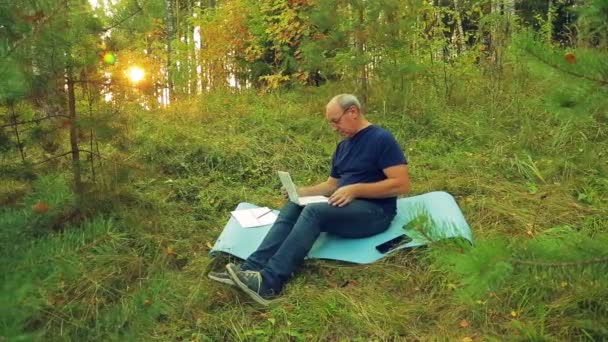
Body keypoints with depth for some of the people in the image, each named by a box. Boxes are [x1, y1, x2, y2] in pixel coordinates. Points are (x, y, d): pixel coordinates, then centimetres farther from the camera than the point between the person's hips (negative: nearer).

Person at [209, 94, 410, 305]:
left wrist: (355, 189, -22)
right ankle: (251, 269, -25)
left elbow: (401, 184, -17)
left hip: (374, 211, -8)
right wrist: (302, 192, 2)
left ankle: (269, 282, -39)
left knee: (314, 211, -31)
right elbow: (331, 185, 20)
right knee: (293, 207, -12)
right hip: (347, 206, 8)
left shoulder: (381, 139, -9)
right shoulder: (343, 146, 18)